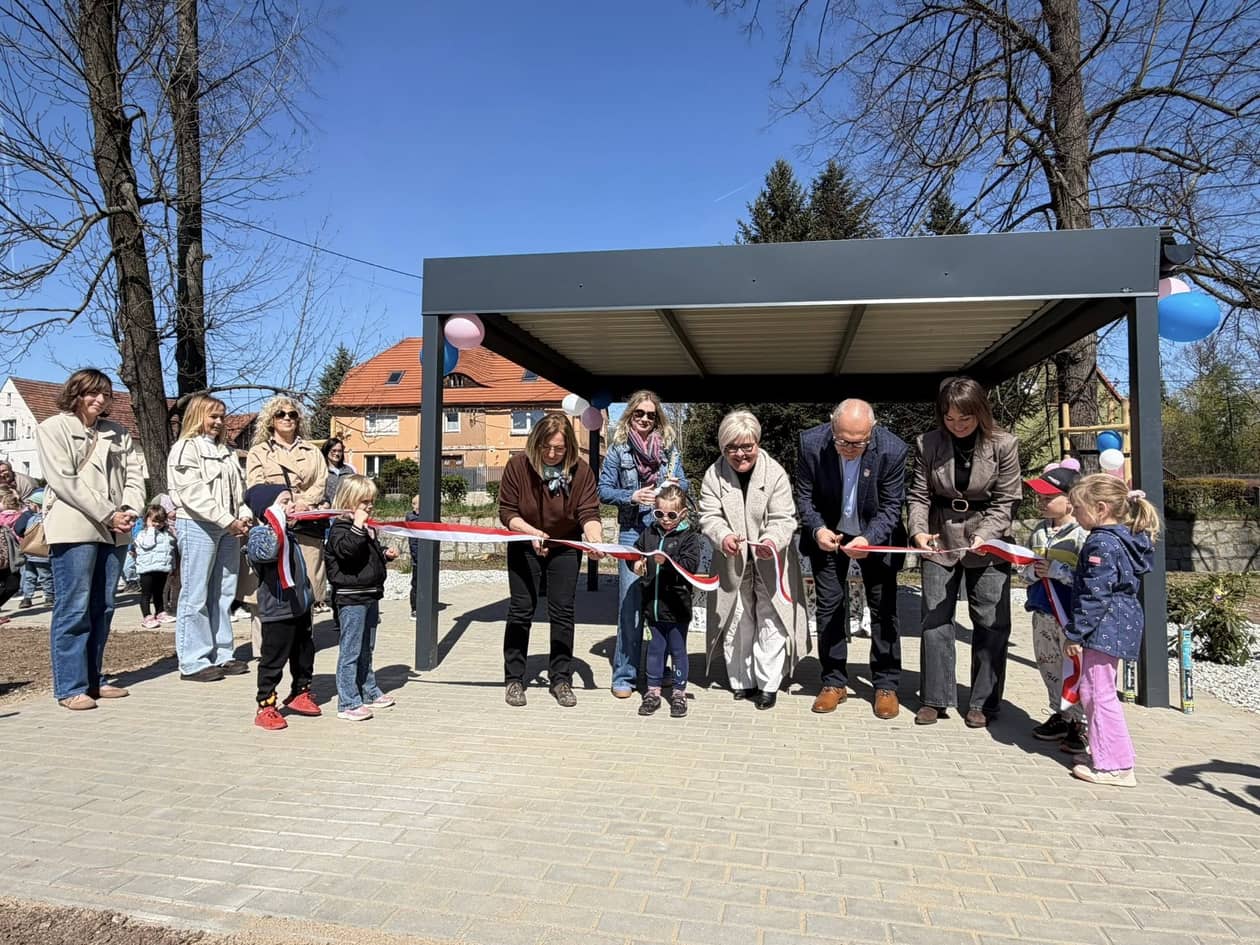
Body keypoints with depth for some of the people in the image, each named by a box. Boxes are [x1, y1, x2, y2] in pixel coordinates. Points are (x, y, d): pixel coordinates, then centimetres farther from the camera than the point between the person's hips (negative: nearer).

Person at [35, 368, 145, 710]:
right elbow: (64, 482, -9)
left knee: (102, 608, 9)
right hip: (74, 529, -6)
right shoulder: (53, 428, 1)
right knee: (74, 608, -4)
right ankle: (70, 688, 2)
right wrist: (108, 514, -13)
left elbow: (134, 474, 10)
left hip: (113, 532, 6)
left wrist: (130, 511, -8)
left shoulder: (118, 434, 17)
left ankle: (92, 679, 18)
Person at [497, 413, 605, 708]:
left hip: (566, 548, 1)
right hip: (524, 548, -1)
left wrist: (595, 539, -40)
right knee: (521, 611, 3)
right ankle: (514, 679, 15)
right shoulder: (517, 466, -18)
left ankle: (561, 679, 15)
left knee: (563, 612, 3)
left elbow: (589, 513, -19)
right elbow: (507, 511, -15)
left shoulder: (581, 470, -16)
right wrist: (531, 532, -32)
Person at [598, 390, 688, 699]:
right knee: (630, 602, -3)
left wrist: (677, 484, -9)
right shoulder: (618, 448, 1)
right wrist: (631, 496, -15)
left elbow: (684, 484, 13)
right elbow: (604, 490, 0)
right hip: (633, 531, -2)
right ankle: (625, 675, 7)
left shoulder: (668, 446, 7)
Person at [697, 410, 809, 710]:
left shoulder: (775, 473, -14)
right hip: (732, 562, 2)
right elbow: (709, 516, -12)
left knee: (771, 621, -1)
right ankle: (741, 681, 25)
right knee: (737, 623, 11)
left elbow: (784, 519, -17)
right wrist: (723, 537, -34)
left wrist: (773, 541, -39)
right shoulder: (714, 474, -8)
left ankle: (768, 684, 11)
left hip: (769, 562, -2)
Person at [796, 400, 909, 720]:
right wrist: (817, 529, -28)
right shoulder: (811, 443, -23)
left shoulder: (893, 450, -27)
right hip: (828, 534, 1)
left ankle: (886, 685, 16)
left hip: (875, 537, -1)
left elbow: (891, 507, -17)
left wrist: (869, 539, -34)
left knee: (884, 609, 4)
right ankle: (834, 682, 16)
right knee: (829, 607, 4)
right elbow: (805, 496, -11)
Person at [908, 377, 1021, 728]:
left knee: (990, 622, 3)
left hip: (988, 544, -1)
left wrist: (984, 536, -21)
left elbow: (1005, 502, -7)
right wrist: (919, 530, -20)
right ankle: (936, 699, 14)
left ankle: (984, 702, 15)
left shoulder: (1003, 445, -9)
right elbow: (920, 495, -3)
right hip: (940, 541, 2)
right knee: (935, 618, 4)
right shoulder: (927, 444, -5)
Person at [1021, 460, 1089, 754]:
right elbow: (1024, 573, 13)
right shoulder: (1039, 531, 7)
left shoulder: (1082, 534, -14)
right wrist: (1032, 571, -8)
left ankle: (1079, 723, 15)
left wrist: (1057, 570, -22)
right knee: (1048, 665, 17)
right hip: (1043, 612, 7)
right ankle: (1061, 716, 32)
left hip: (1073, 615, -7)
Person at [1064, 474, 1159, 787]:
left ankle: (1117, 766, 4)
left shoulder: (1101, 544, -20)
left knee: (1100, 694, -3)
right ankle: (1104, 753, 29)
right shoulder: (1126, 539, 11)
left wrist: (1075, 633, -16)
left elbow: (1094, 595, -22)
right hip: (1120, 625, 11)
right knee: (1093, 692, 19)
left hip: (1105, 628, -11)